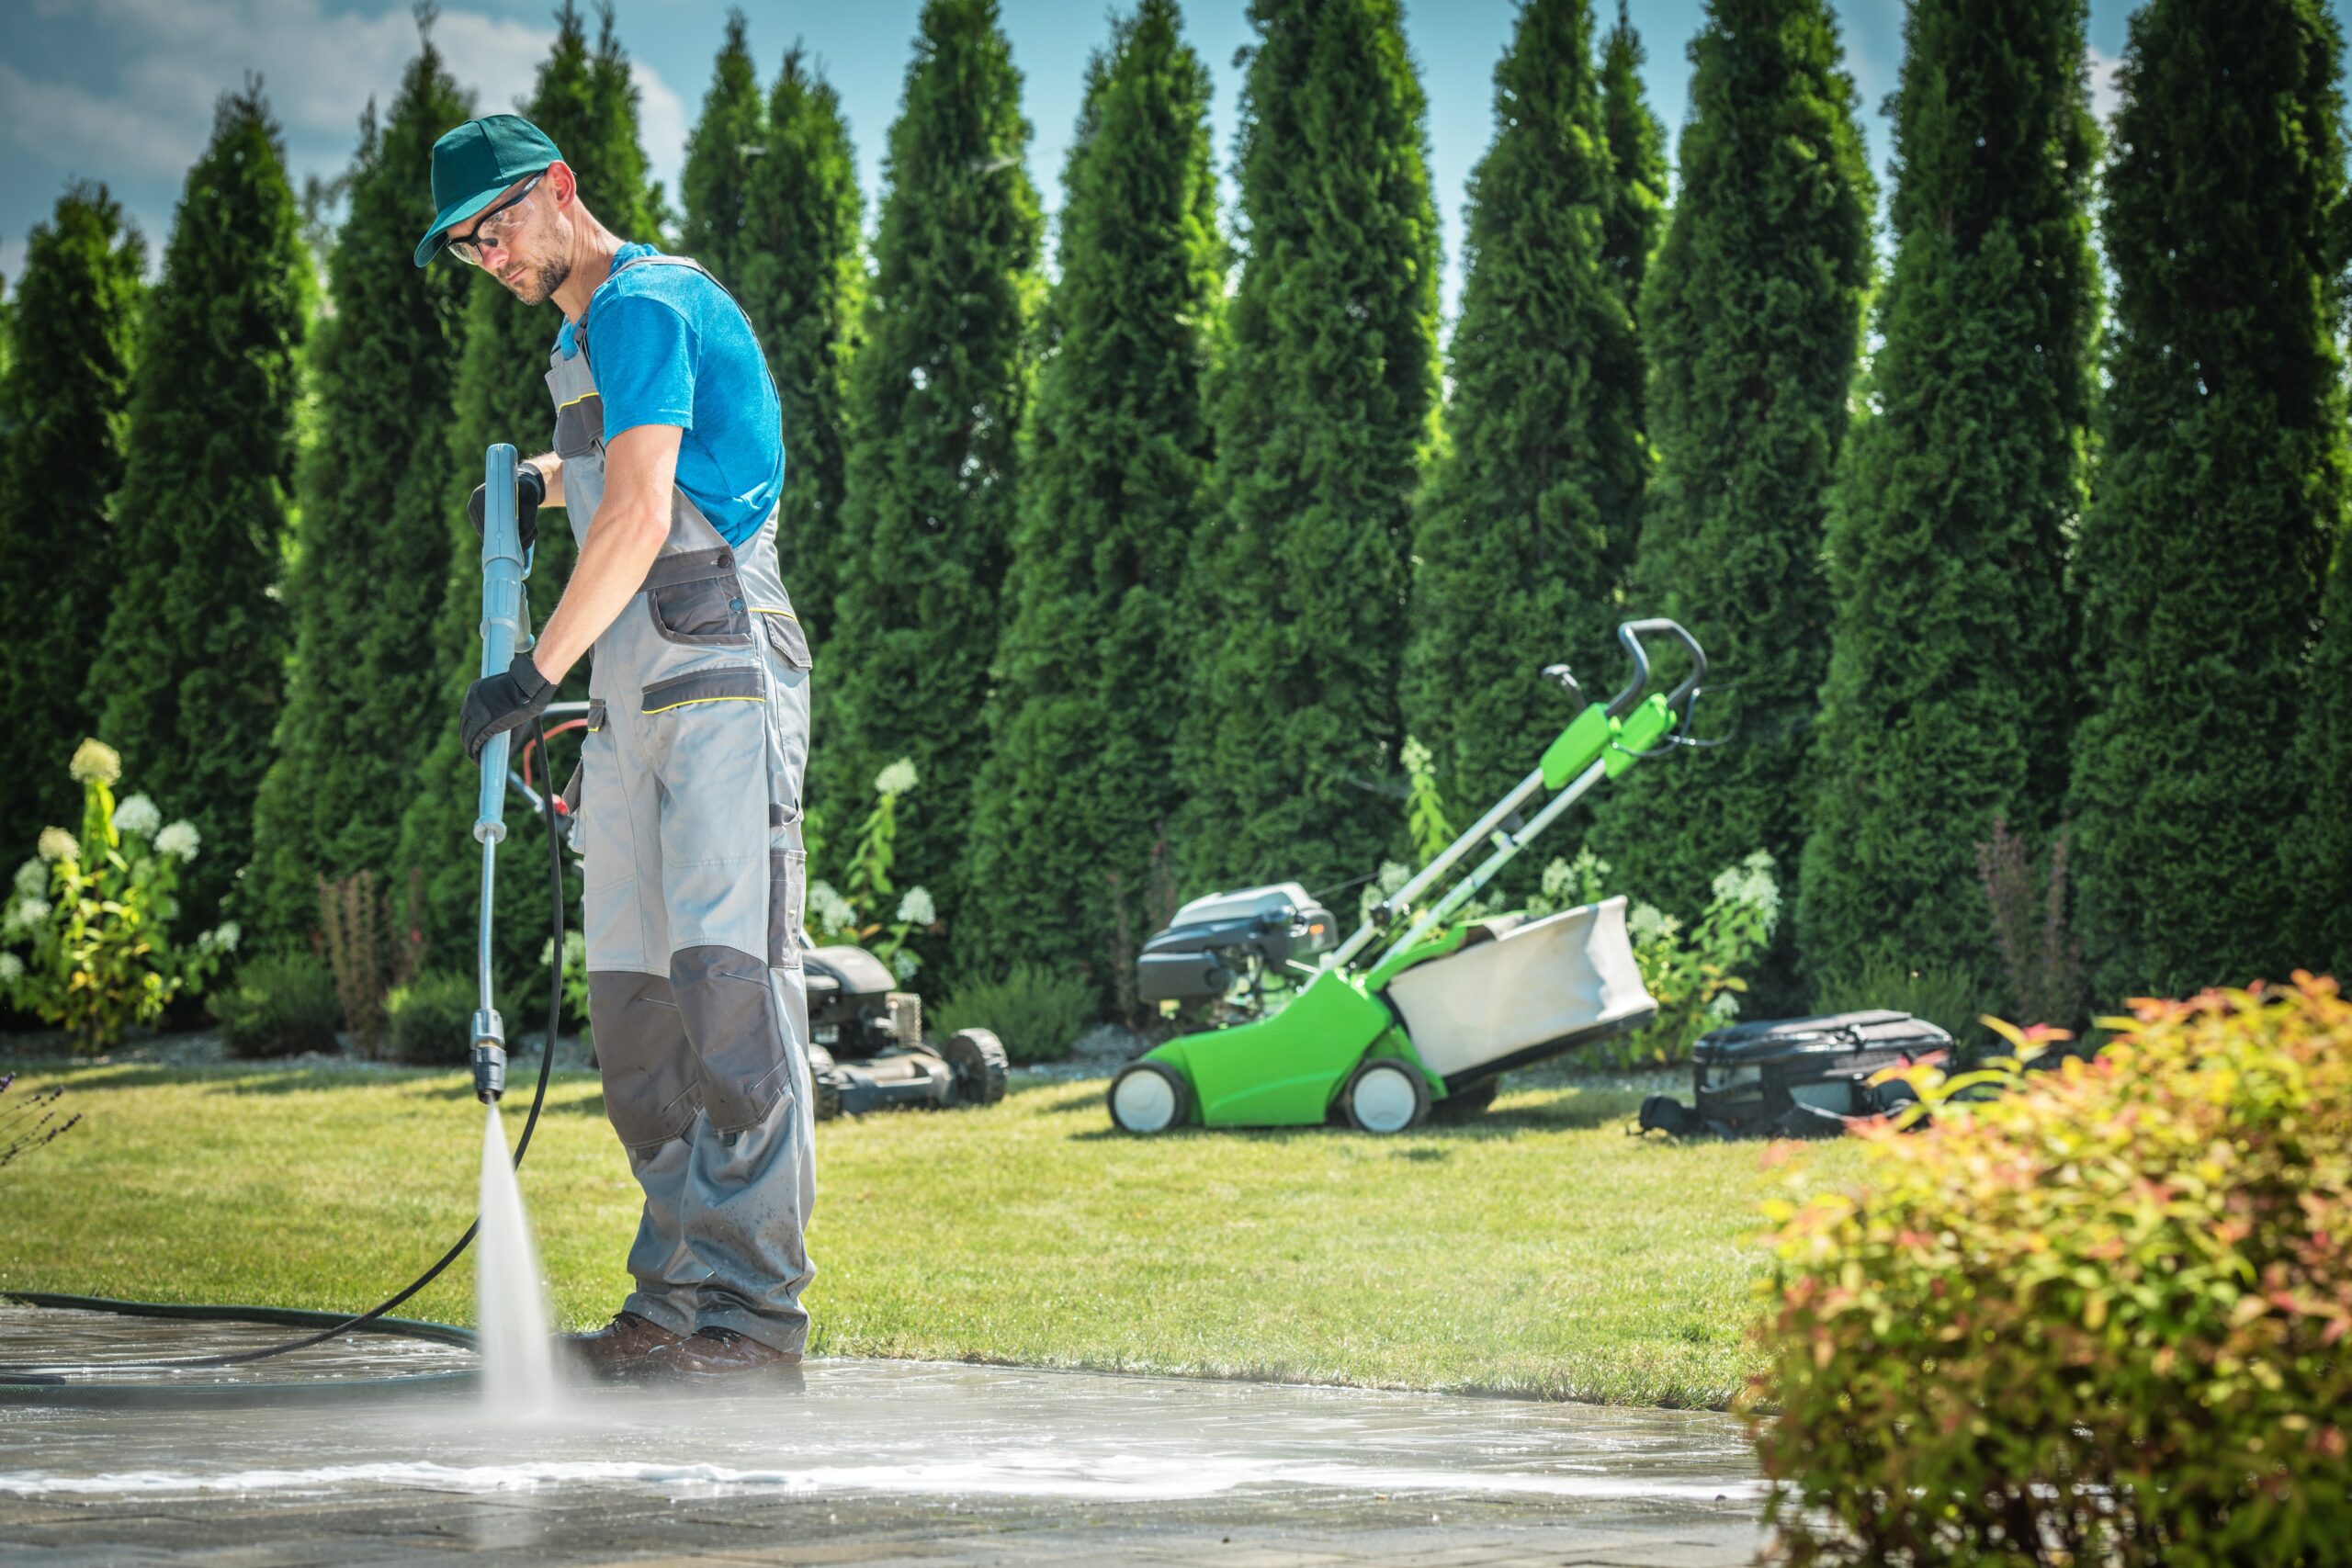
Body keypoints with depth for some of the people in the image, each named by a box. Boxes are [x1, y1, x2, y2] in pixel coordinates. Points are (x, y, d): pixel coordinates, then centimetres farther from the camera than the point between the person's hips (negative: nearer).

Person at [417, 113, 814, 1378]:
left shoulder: (644, 303, -7)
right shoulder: (582, 338, 23)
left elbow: (639, 518, -15)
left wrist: (537, 672, -10)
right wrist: (545, 484, 27)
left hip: (719, 665, -10)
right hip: (631, 695, 10)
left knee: (726, 970, -16)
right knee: (634, 991, 4)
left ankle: (751, 1303, -21)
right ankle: (674, 1299, 5)